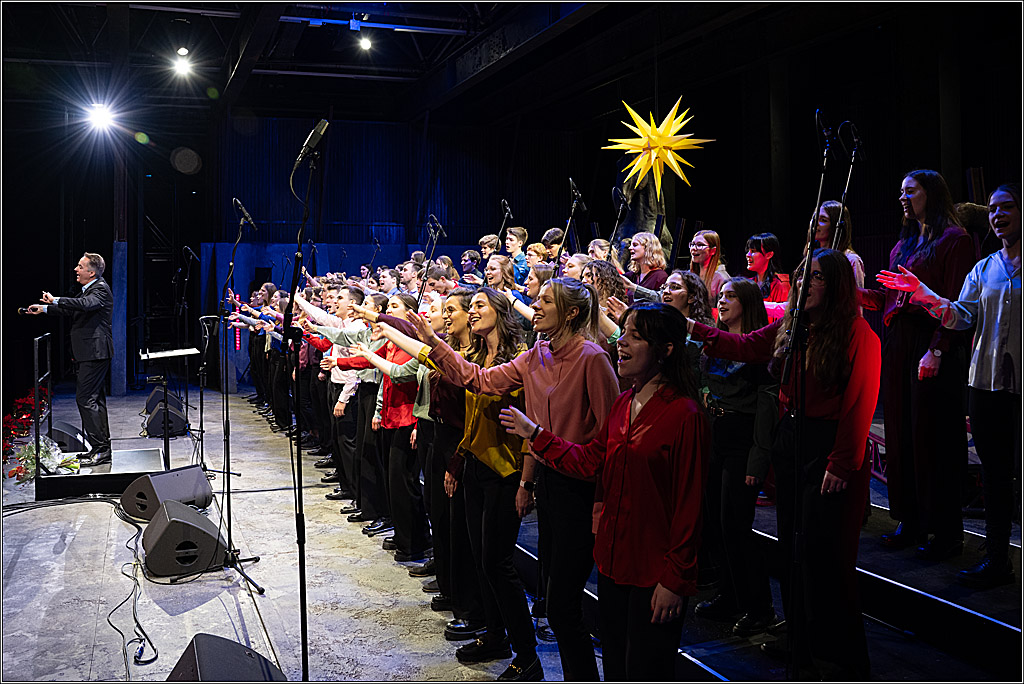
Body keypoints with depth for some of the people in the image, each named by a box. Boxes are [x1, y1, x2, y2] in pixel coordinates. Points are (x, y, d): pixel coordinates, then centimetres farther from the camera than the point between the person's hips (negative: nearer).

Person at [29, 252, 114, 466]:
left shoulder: (101, 289, -13)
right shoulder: (88, 289, 19)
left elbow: (84, 304, -32)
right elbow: (71, 309, 30)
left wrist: (55, 300, -28)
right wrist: (44, 309, 26)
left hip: (95, 353, -11)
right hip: (90, 353, 11)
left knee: (85, 398, -12)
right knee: (94, 398, 13)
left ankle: (100, 449, -11)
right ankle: (102, 448, 20)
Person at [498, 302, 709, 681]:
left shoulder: (684, 414, -17)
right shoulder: (623, 404, 7)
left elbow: (689, 504, -16)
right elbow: (591, 460, 11)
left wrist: (675, 579, -16)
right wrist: (535, 433, 11)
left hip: (655, 571, -7)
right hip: (614, 560, 8)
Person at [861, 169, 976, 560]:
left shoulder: (954, 239, -5)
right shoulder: (903, 244, 19)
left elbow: (955, 304, -13)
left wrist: (936, 350, -21)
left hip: (933, 344, -8)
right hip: (898, 344, 8)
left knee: (933, 437, -4)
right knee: (901, 432, 9)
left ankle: (946, 532, 6)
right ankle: (912, 523, 19)